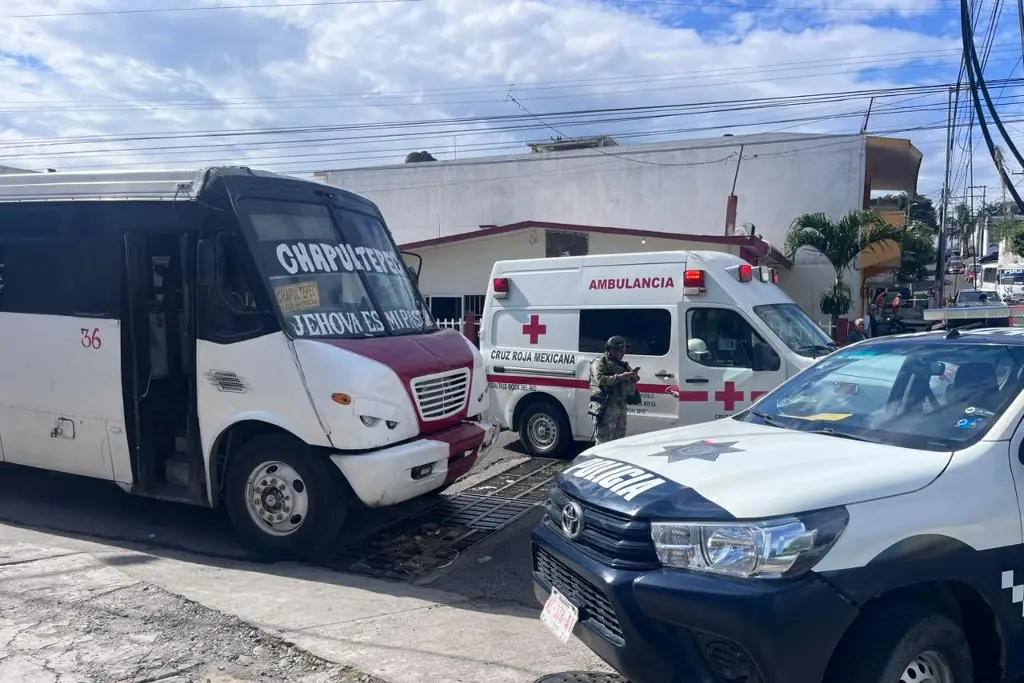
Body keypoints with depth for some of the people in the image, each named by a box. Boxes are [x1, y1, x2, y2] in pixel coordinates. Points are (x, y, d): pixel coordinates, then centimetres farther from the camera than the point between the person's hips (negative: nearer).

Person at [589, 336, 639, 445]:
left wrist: (634, 376, -4)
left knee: (618, 439, 13)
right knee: (603, 441, -9)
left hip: (621, 406, 8)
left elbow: (634, 379, 20)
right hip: (605, 407, -8)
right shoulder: (600, 362, -2)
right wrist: (621, 376, -24)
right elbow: (601, 379, -19)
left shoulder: (622, 364, 21)